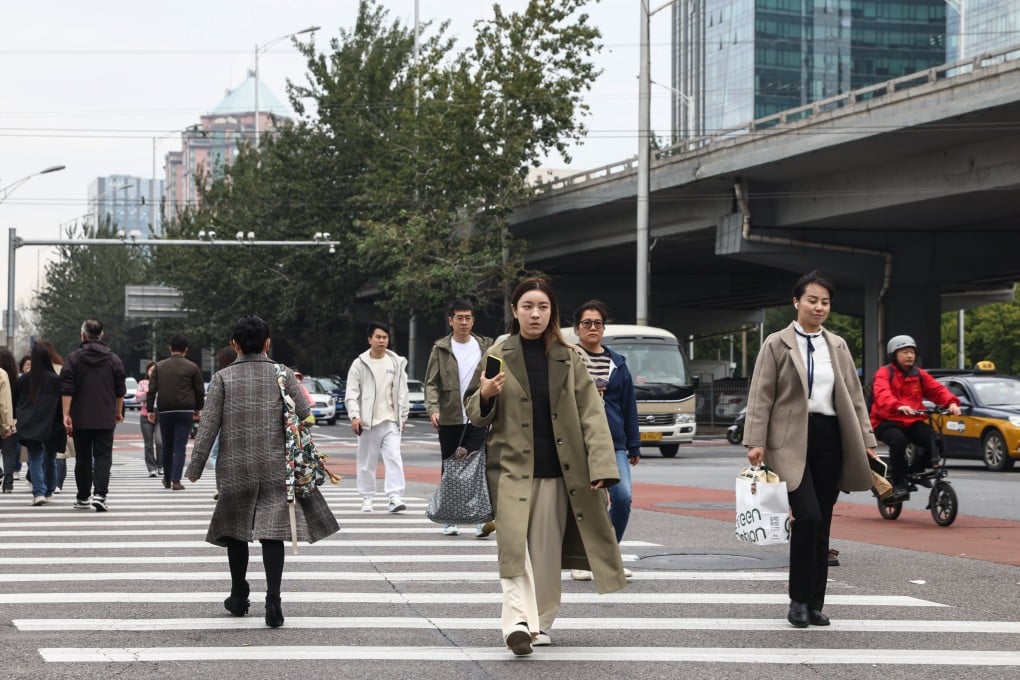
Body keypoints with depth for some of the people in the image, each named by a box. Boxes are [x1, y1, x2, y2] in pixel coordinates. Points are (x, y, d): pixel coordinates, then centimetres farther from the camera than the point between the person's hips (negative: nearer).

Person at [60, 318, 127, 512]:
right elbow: (120, 391, 8)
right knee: (103, 456, -2)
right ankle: (99, 494, -19)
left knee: (83, 458, 10)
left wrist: (66, 414, -8)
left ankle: (83, 498, 17)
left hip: (80, 418, 0)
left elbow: (67, 390, -8)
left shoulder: (73, 358, -2)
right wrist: (119, 412, 20)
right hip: (105, 418, 0)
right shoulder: (113, 359, 3)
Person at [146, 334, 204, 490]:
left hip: (165, 412, 2)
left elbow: (151, 390, 2)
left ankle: (167, 479, 25)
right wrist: (197, 409, 17)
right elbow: (200, 391, 4)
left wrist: (150, 410, 5)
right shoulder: (192, 367, 1)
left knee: (167, 447, 14)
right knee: (180, 447, -3)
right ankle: (176, 481, -11)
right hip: (185, 412, -2)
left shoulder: (159, 366, 7)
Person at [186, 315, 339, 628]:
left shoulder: (223, 378, -2)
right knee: (272, 532, -1)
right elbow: (305, 415, -3)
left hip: (235, 468, 0)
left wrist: (195, 467, 0)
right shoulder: (283, 375, -1)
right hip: (276, 468, 0)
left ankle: (239, 596, 27)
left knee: (236, 529, 17)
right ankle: (273, 600, -13)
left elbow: (208, 426, -5)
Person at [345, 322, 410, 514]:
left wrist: (403, 416, 8)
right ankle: (366, 498, 17)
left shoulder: (397, 363, 8)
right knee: (366, 462, 6)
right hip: (368, 421, -1)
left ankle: (395, 497, -15)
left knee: (394, 458, -12)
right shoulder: (360, 364, 2)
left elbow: (402, 392, 11)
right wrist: (355, 415, -13)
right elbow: (351, 393, -1)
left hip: (391, 421, 1)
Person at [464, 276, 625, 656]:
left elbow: (591, 414, 1)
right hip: (511, 468, -2)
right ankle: (518, 622, -22)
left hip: (557, 471, 2)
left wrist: (600, 466, -9)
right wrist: (486, 396, -17)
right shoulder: (497, 357, 3)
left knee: (547, 551, 7)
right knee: (514, 544, -14)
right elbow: (477, 415, 7)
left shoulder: (567, 359, 6)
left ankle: (542, 624, 18)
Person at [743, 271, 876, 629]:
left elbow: (853, 395, 14)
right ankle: (799, 599, -3)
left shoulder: (837, 345, 13)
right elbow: (761, 396, -3)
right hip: (792, 440, -4)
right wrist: (756, 442, -11)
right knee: (808, 516, -17)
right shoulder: (777, 344, 1)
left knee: (822, 523, 6)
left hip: (829, 438, 4)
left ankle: (815, 604, 14)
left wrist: (866, 440, 8)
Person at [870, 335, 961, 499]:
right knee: (899, 440, -37)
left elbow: (938, 389, 1)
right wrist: (899, 406, -45)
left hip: (912, 422, 5)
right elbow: (882, 394, -25)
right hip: (887, 422, -5)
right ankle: (898, 484, -23)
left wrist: (952, 402, -21)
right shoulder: (884, 373, -5)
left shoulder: (919, 374, 13)